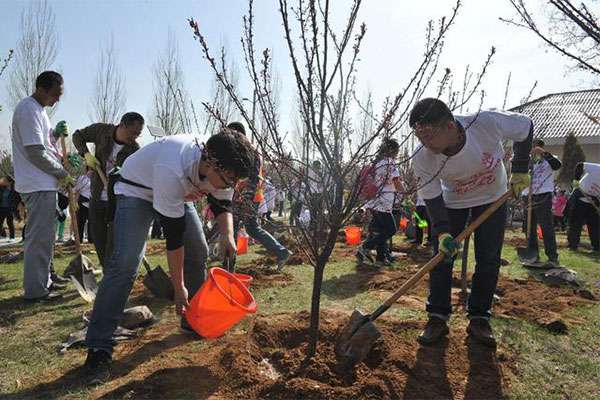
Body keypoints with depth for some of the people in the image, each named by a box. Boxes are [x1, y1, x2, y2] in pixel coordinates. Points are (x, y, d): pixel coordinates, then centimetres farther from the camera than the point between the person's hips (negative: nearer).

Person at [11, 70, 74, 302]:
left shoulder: (37, 109, 17)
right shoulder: (28, 109, -15)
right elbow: (35, 152, -20)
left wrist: (56, 133, 8)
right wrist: (63, 174, -11)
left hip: (43, 183, 11)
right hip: (38, 185, -11)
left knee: (43, 235, 17)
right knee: (39, 237, -6)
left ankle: (43, 281, 28)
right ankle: (35, 290, 1)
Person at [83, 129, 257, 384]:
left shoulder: (222, 169, -23)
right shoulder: (172, 170, -43)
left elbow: (222, 204, -2)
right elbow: (173, 235, -35)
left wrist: (227, 234, -24)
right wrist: (179, 289, -26)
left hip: (177, 193, 7)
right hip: (137, 189, -7)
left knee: (199, 251, 3)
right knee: (126, 261, -21)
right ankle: (99, 348, -11)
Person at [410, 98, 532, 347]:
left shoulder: (488, 123, -36)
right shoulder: (423, 160, -31)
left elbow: (526, 126, -14)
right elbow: (432, 199, -21)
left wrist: (520, 170, -13)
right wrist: (443, 232, -34)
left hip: (493, 197, 0)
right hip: (452, 202, 0)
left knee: (489, 260, -2)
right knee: (441, 256, -6)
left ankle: (479, 318, 12)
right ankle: (437, 318, 5)